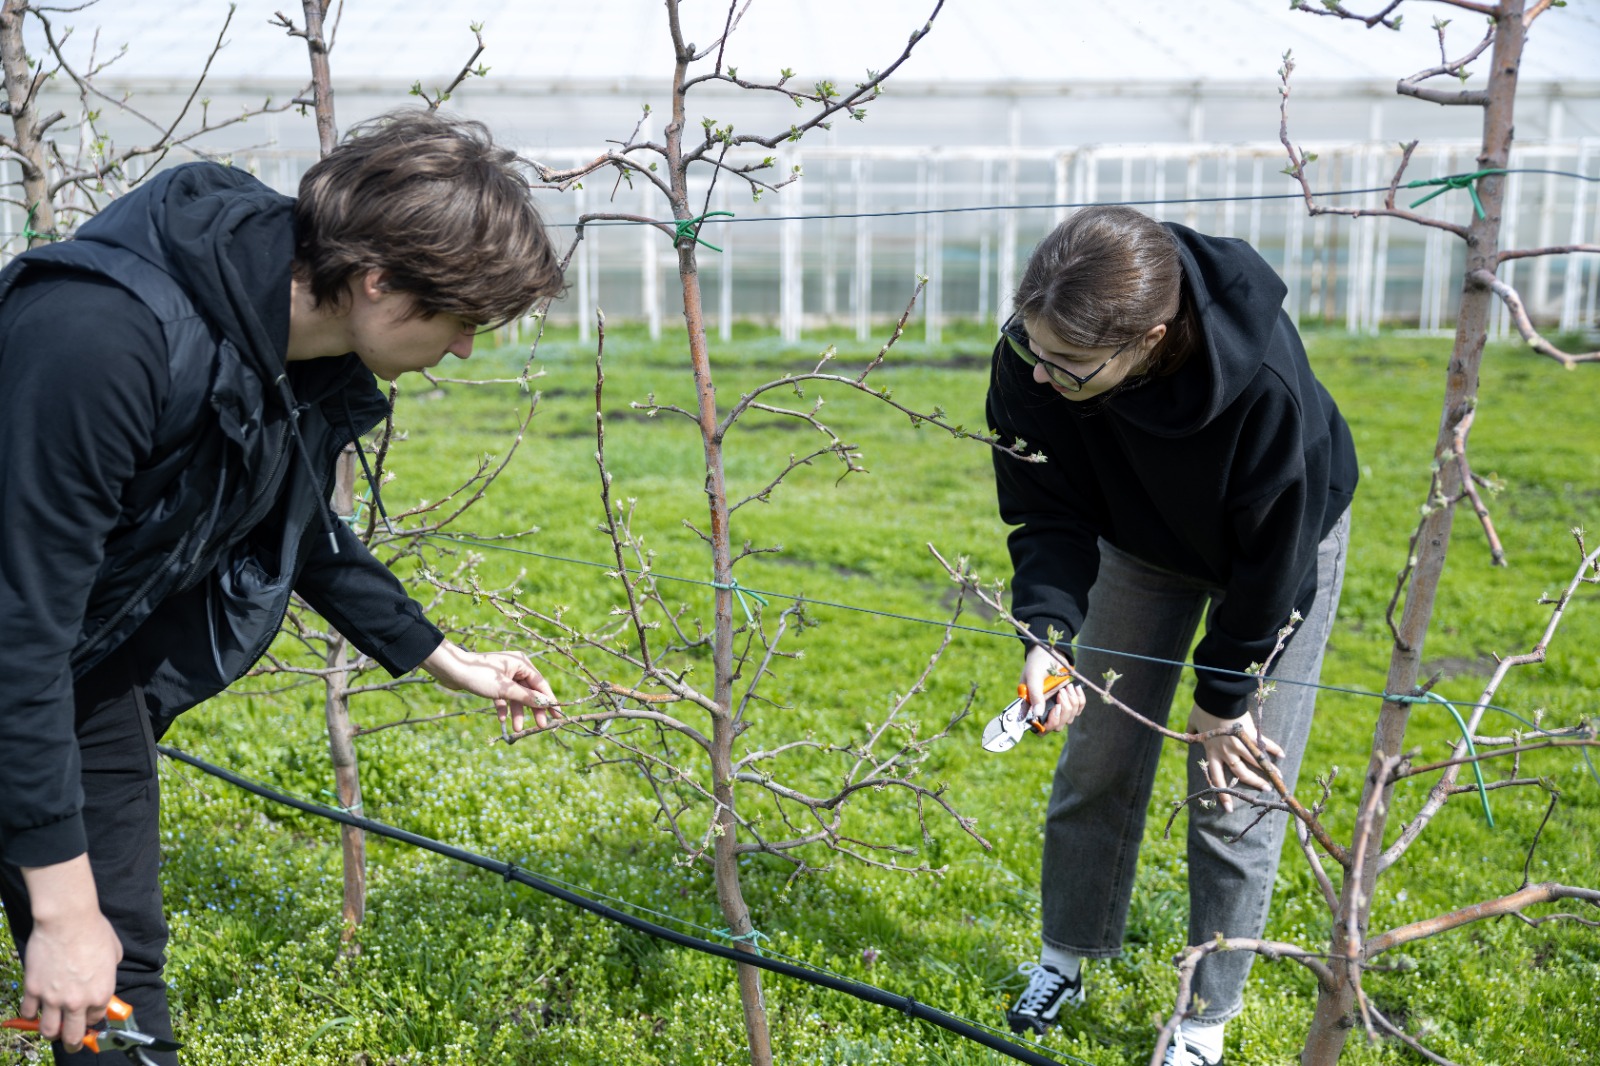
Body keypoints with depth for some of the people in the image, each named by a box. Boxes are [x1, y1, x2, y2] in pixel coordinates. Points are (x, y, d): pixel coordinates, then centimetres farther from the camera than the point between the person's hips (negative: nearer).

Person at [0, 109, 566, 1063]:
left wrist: (444, 659, 17)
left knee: (123, 972, 8)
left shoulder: (317, 354, -9)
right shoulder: (97, 337, -36)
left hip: (94, 674, 7)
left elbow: (297, 525, 12)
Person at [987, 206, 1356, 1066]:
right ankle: (1064, 961, 32)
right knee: (1098, 760, 9)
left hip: (1286, 539, -3)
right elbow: (1047, 513, -20)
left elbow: (1269, 554, -27)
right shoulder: (1032, 358, -33)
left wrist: (1223, 694, -17)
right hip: (1140, 536, 4)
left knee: (1232, 792, -3)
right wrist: (1048, 634, -37)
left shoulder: (1264, 381, -43)